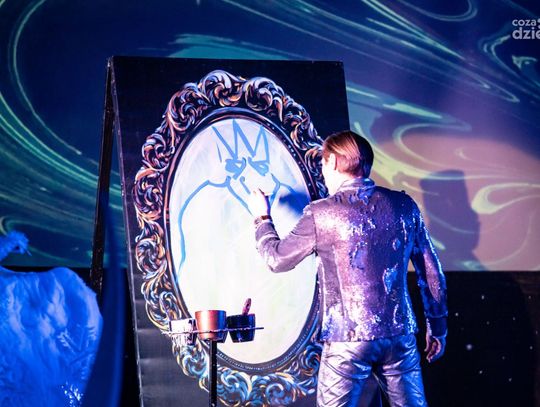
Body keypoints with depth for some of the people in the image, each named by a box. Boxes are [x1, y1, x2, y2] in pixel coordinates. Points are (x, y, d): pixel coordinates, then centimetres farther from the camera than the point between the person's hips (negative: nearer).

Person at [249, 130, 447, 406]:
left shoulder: (321, 214, -6)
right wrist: (437, 326, 19)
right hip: (400, 335, 4)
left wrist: (262, 218, 24)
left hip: (347, 340, -4)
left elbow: (277, 260, 6)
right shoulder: (404, 205, 5)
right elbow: (431, 272, 9)